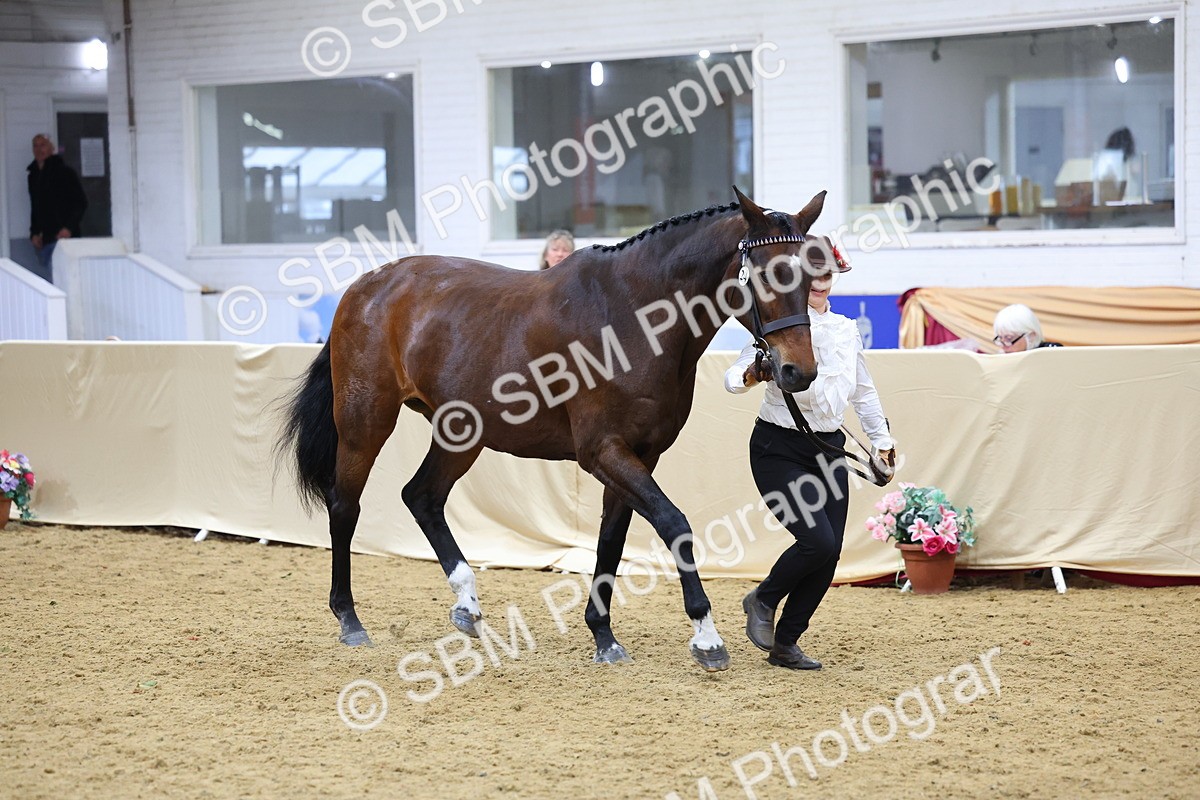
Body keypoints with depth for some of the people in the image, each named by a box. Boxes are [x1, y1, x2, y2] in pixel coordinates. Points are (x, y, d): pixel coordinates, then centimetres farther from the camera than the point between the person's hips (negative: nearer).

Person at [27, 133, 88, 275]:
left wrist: (69, 228, -15)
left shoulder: (64, 172, -1)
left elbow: (80, 203, -5)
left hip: (62, 236, -6)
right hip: (44, 240, 6)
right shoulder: (33, 176, 18)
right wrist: (34, 233, 11)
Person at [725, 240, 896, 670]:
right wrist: (749, 376, -37)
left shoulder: (846, 329, 9)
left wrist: (881, 438, 19)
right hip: (779, 448, -6)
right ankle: (762, 601, 10)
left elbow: (863, 390, 21)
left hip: (828, 448, 6)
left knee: (830, 552, -1)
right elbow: (734, 375, -16)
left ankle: (785, 644, 13)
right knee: (818, 540, -19)